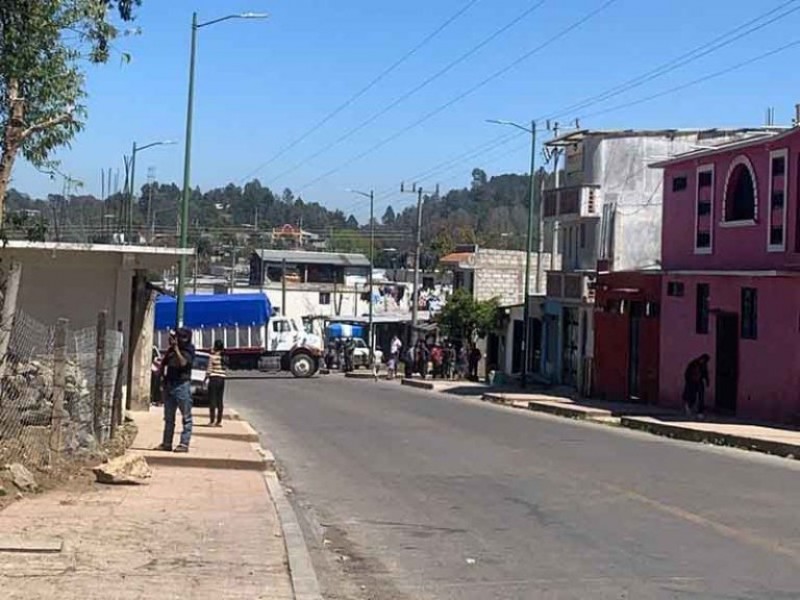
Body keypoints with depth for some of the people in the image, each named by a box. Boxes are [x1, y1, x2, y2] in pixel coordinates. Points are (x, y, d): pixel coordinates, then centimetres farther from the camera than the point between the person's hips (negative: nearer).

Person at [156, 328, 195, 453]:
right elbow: (163, 363, 22)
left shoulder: (188, 351, -3)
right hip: (169, 384, 7)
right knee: (168, 417, 10)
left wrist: (176, 348, -18)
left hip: (182, 385, -7)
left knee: (186, 416, -5)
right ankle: (166, 443, 14)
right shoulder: (171, 349, 16)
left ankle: (184, 444, -7)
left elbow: (183, 362, -20)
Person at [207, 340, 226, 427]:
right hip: (222, 379, 5)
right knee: (220, 401, 10)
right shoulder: (224, 357, 6)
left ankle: (212, 421, -3)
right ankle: (219, 421, 11)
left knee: (212, 400, -1)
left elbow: (210, 370, -10)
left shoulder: (213, 356, -9)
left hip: (214, 379, -5)